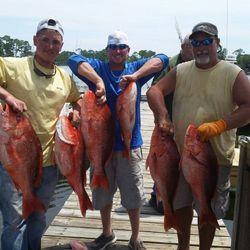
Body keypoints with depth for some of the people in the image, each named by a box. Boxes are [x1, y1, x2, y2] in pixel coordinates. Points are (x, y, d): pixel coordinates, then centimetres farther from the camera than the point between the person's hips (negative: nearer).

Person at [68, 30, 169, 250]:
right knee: (103, 192, 16)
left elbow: (162, 59, -13)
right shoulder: (98, 67, 0)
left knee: (133, 195, 10)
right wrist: (98, 81, -33)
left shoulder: (136, 68, 2)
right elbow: (74, 60, -18)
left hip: (129, 143, -1)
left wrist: (135, 76, -27)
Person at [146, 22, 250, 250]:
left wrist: (218, 125, -26)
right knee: (180, 204, 18)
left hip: (215, 157, -3)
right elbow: (154, 91, -4)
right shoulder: (181, 71, 5)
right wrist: (163, 118, -22)